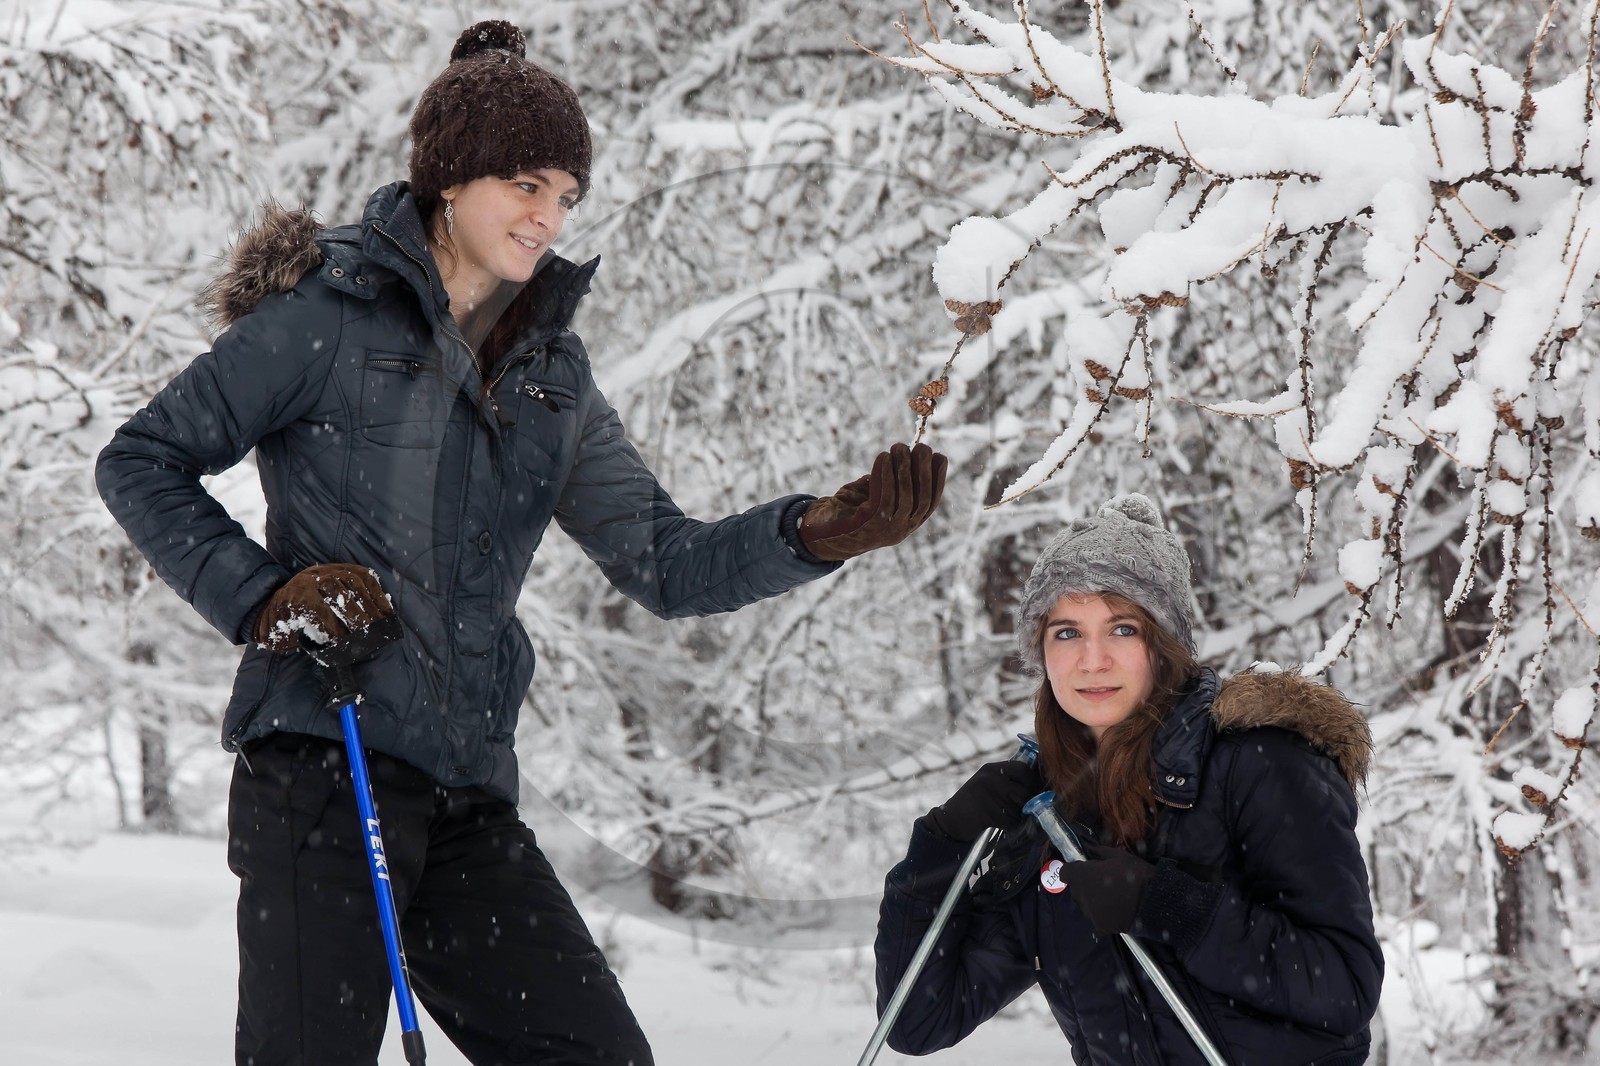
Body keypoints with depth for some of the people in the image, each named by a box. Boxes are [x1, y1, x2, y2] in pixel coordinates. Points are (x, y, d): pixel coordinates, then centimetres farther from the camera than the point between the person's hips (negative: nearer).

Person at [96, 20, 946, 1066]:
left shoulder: (553, 375, 15)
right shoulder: (330, 314, -2)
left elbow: (666, 564, 8)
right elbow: (142, 462, 1)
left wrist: (826, 531, -8)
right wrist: (258, 596, -12)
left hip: (469, 797, 6)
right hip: (320, 767, -6)